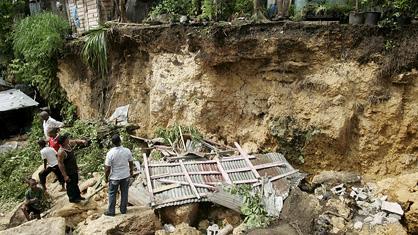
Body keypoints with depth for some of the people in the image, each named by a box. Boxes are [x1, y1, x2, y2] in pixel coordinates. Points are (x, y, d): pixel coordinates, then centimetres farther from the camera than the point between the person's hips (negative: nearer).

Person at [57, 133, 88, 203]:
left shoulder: (69, 144, -9)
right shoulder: (61, 152, -32)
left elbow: (75, 141, 13)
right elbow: (60, 164, -28)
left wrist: (82, 141, -10)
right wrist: (65, 175, -25)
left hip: (74, 169, 8)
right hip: (68, 172, -8)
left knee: (75, 183, 25)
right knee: (70, 185, 13)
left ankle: (78, 196, 45)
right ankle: (72, 198, 34)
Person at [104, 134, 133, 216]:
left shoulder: (110, 153, -22)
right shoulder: (127, 151, -13)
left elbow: (107, 168, -15)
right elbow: (131, 163, -1)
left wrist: (106, 177, 0)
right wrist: (131, 172, 16)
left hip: (114, 177, -2)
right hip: (125, 176, 3)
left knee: (112, 194, 15)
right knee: (124, 193, 17)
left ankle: (111, 211, 26)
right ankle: (123, 210, 30)